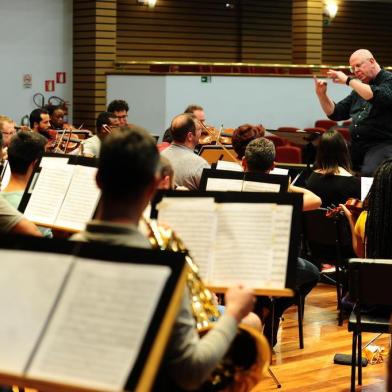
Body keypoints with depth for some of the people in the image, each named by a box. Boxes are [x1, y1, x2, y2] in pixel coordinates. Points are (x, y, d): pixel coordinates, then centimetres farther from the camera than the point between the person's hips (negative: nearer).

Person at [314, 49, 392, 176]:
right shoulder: (360, 88, 20)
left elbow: (380, 97, -25)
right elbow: (335, 113, 22)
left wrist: (348, 80, -20)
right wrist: (322, 94, 4)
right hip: (357, 145, 7)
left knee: (368, 173, -35)